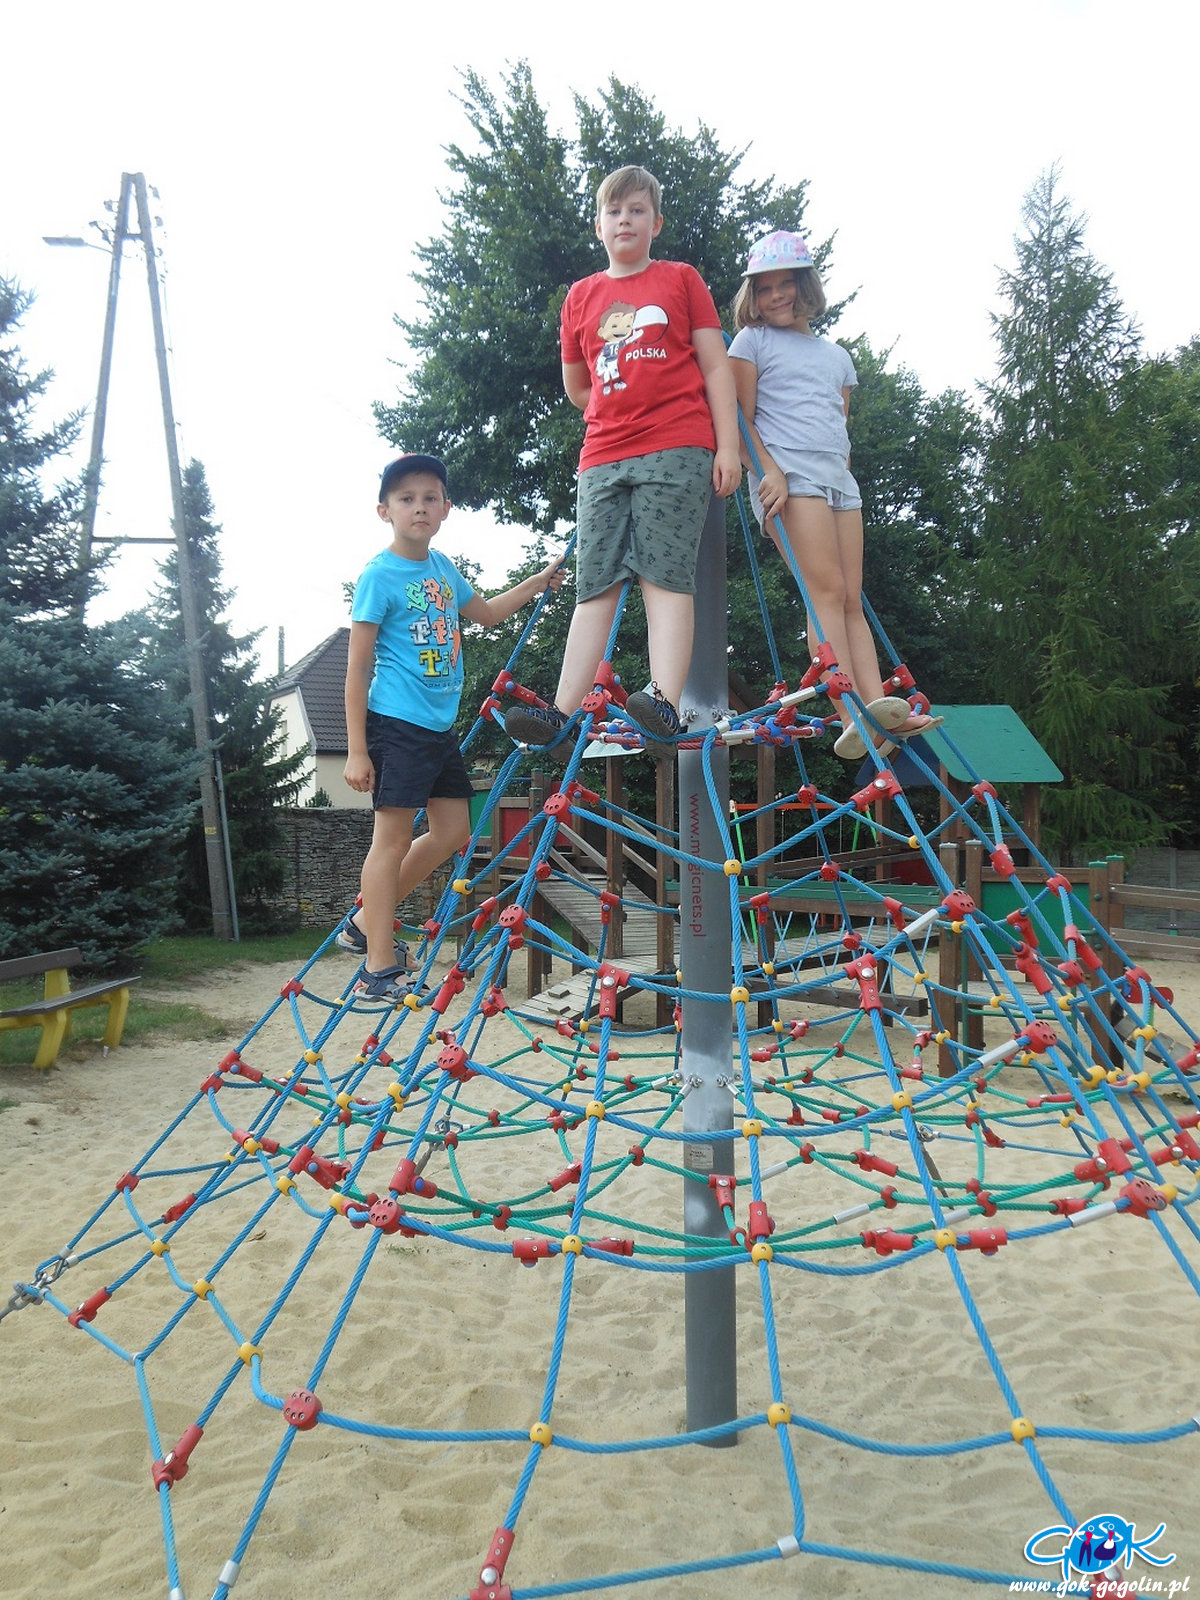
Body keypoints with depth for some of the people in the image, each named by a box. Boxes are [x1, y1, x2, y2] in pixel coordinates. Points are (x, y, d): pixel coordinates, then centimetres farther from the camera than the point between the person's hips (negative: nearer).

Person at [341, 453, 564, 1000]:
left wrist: (537, 583, 24)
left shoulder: (442, 567, 12)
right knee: (393, 837, -6)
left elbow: (486, 612, 31)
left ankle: (365, 922, 24)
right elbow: (357, 667, -12)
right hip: (396, 724, -8)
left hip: (440, 726, 8)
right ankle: (378, 970, 3)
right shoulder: (380, 575, -10)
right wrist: (356, 750, -16)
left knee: (452, 833, 12)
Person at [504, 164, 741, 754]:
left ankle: (665, 703, -19)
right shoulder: (580, 296, 18)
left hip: (677, 450, -3)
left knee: (665, 574, -13)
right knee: (595, 583, -1)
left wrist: (728, 444, -3)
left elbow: (716, 366, 6)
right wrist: (626, 408, 14)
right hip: (603, 457, 3)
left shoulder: (681, 279, 11)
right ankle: (562, 712, -5)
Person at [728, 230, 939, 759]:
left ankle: (880, 709, -14)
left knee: (852, 600, -4)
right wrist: (769, 472, -13)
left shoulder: (836, 355, 26)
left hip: (840, 480, 6)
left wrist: (841, 472, 12)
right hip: (787, 475, -6)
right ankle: (852, 714, -29)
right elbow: (741, 418, 1)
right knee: (826, 589, -20)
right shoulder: (752, 342, 10)